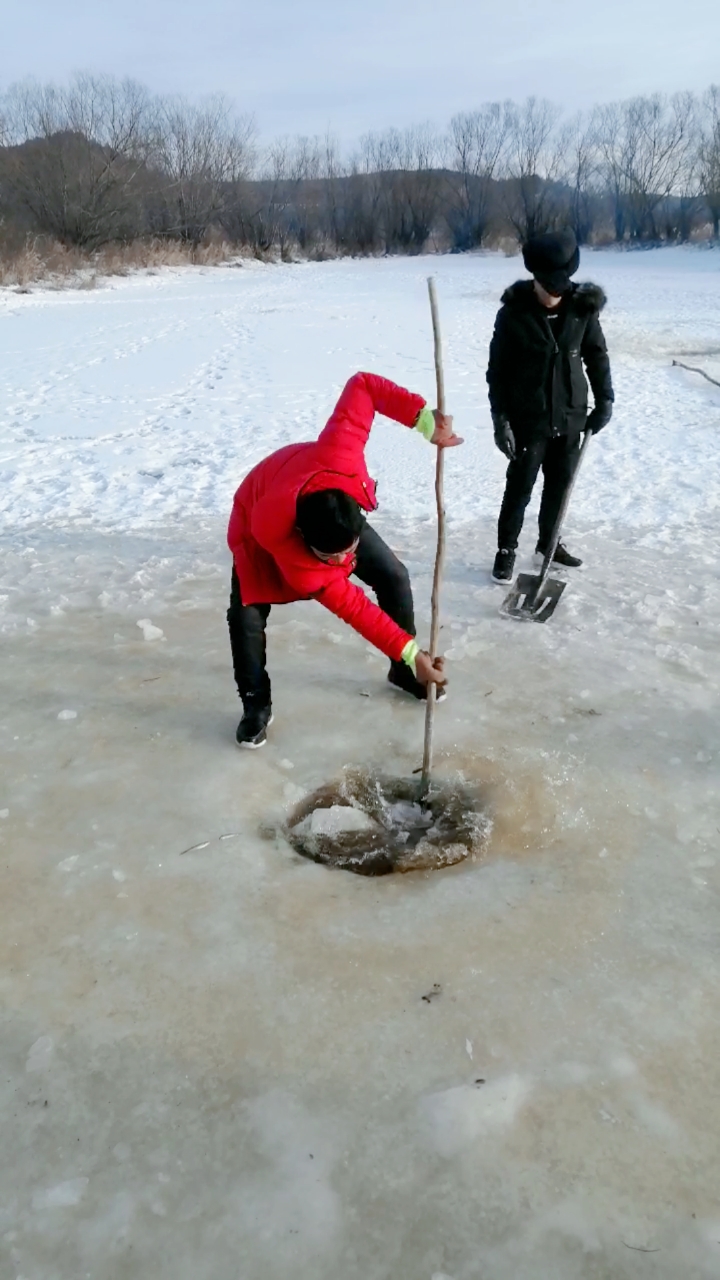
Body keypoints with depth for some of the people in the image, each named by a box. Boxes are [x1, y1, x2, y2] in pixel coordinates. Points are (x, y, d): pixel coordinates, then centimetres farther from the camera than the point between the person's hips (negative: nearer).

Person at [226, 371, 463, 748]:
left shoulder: (338, 459, -46)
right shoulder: (276, 538, -46)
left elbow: (361, 385, -32)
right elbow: (349, 605, -40)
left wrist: (426, 420, -39)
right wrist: (412, 653, -39)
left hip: (335, 512, 4)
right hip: (259, 523, -4)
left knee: (393, 575, -2)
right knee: (247, 614, -22)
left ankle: (402, 672, 19)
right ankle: (256, 706, 1)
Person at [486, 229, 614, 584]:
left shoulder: (582, 307, -3)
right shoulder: (513, 313, -12)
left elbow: (596, 355, 8)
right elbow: (497, 370, -9)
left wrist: (604, 400, 1)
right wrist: (500, 419, -13)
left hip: (570, 416, 4)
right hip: (528, 419, -4)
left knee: (560, 483, 14)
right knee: (520, 487, 1)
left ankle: (548, 541, 32)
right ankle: (507, 549, 16)